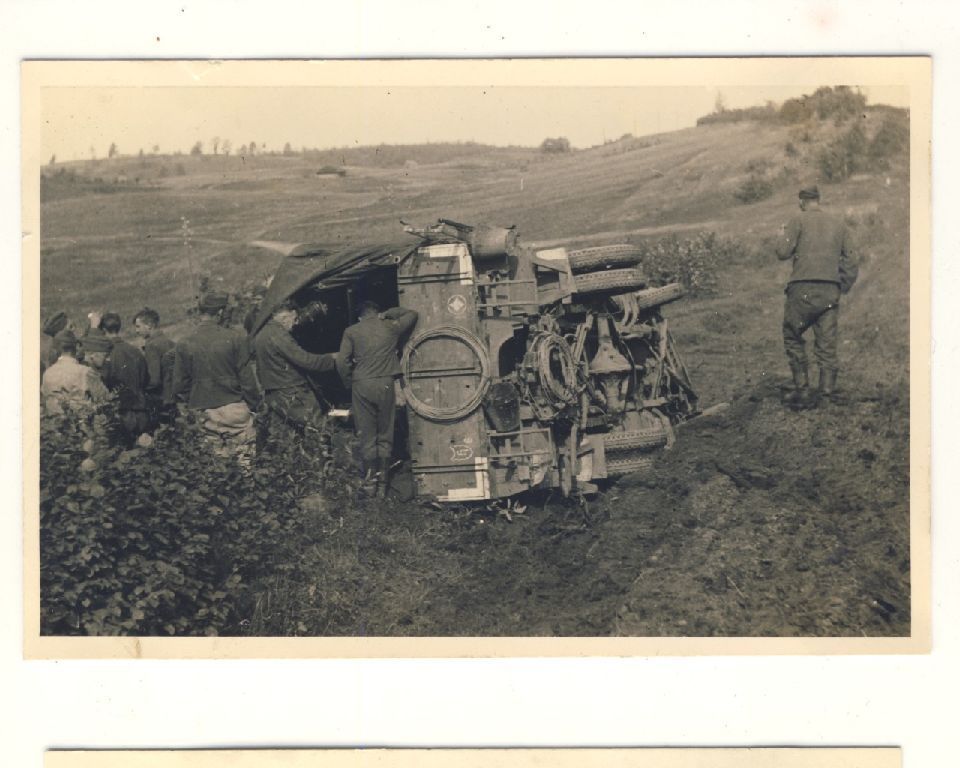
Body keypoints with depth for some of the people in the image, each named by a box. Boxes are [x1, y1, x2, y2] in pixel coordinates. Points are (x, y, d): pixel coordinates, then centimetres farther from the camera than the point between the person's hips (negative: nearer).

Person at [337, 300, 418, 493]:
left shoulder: (351, 332, 5)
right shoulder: (391, 327, 8)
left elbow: (342, 362, -3)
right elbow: (412, 314, 25)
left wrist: (349, 383, 10)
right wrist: (388, 314, 24)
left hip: (361, 385, 0)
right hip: (386, 384, 1)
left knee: (366, 436, 4)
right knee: (385, 436, 7)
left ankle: (370, 482, 3)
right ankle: (382, 483, 6)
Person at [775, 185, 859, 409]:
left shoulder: (800, 220, 0)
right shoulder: (838, 223, 14)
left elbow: (782, 252, -4)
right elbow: (850, 260, 13)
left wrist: (785, 235, 16)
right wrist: (842, 288, 20)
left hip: (804, 289, -4)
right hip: (830, 291, 4)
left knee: (793, 337, 8)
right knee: (827, 343, 6)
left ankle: (802, 389, 3)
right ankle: (827, 390, 0)